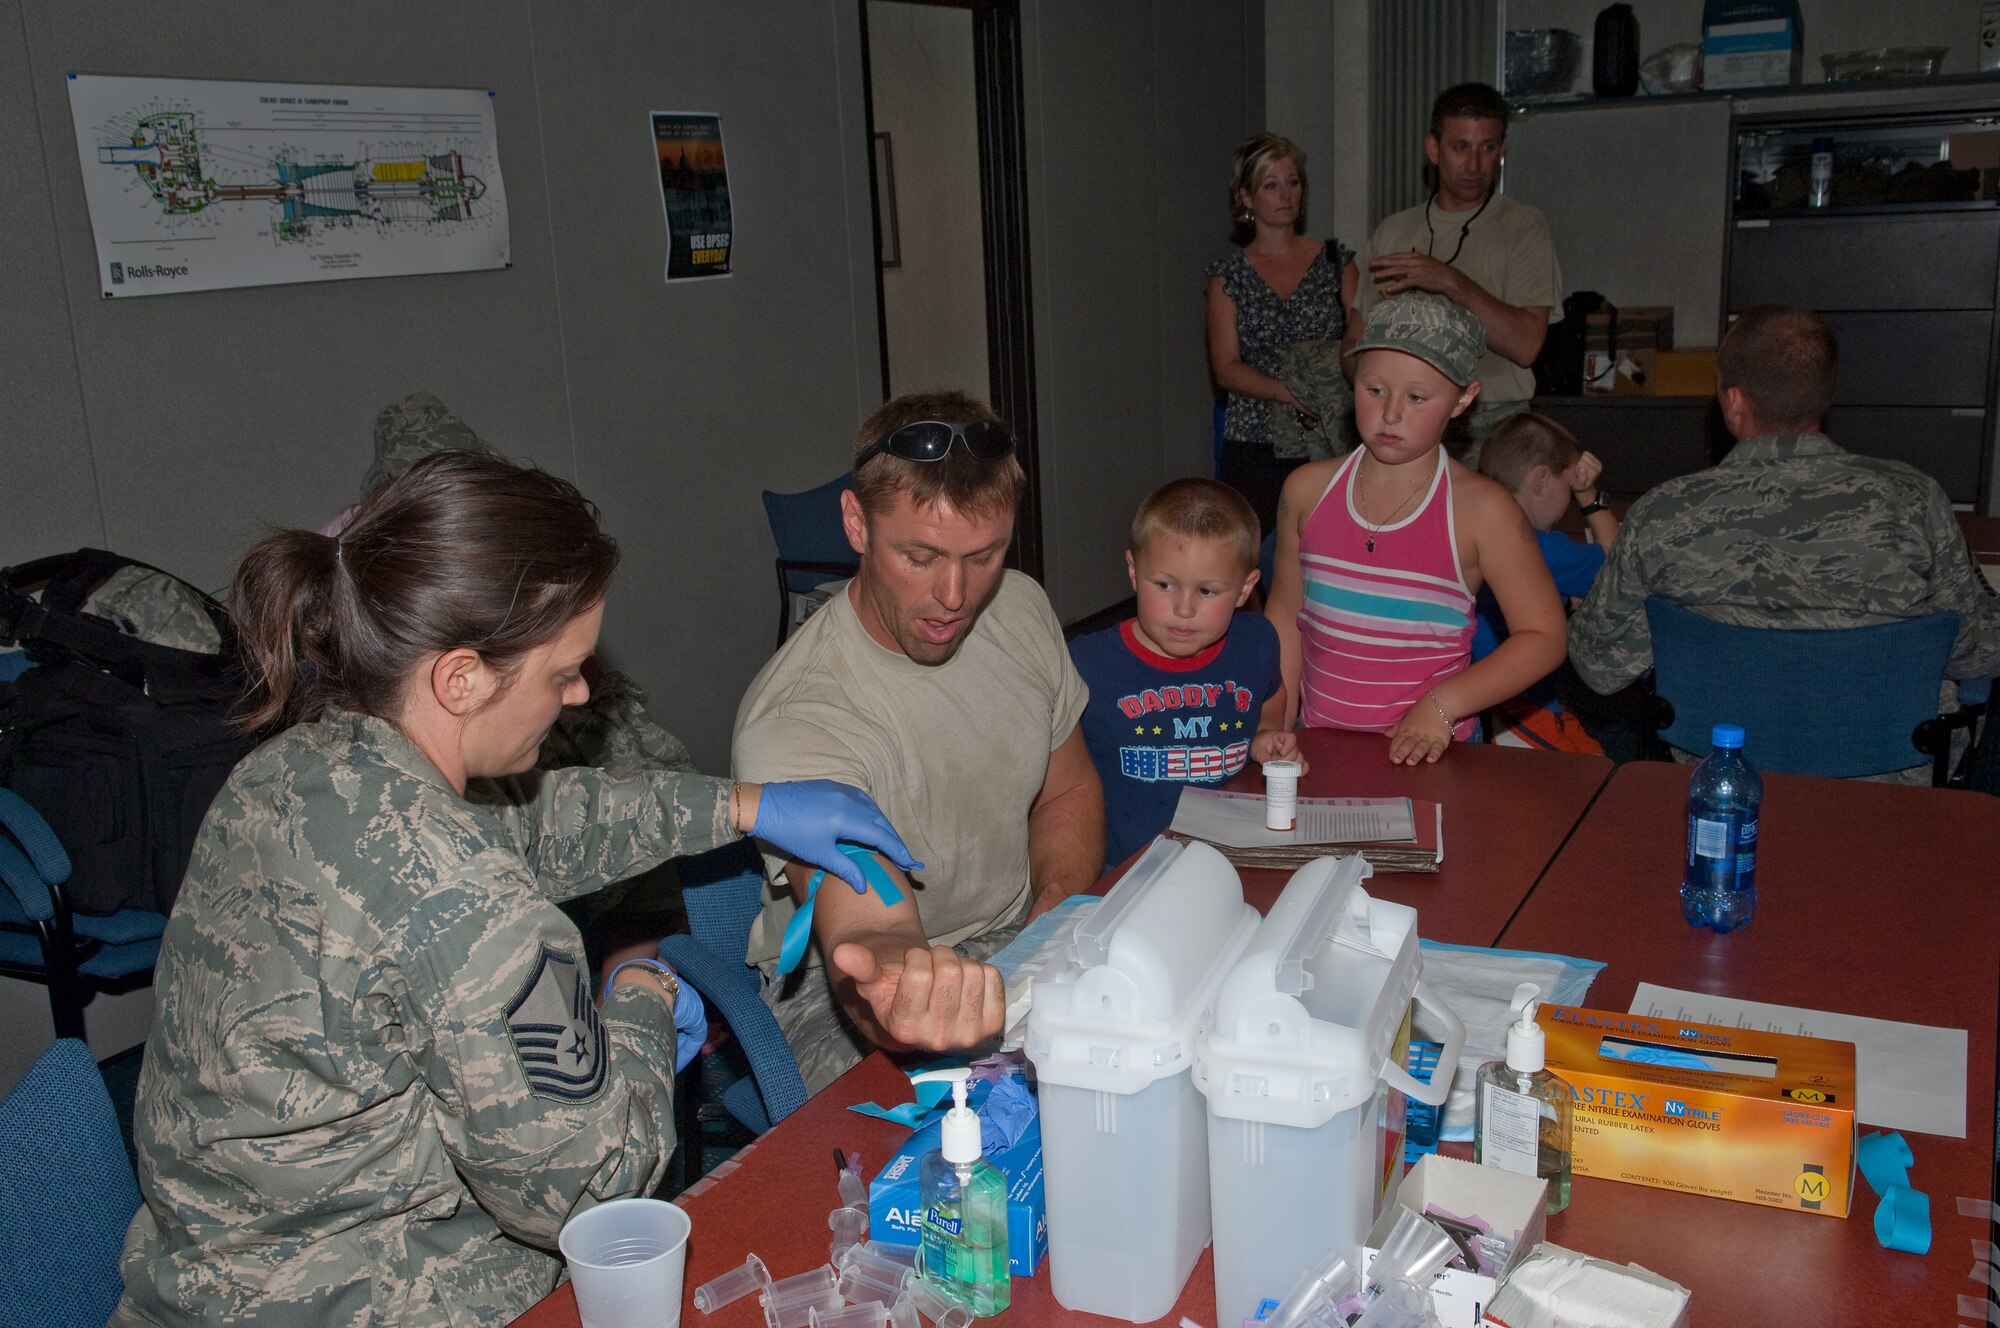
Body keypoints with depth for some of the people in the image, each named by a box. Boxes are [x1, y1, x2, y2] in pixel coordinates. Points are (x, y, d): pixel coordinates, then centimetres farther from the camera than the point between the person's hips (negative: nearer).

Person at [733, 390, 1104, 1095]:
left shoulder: (1021, 608, -2)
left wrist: (1055, 914, -7)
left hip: (1020, 941, 7)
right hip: (857, 986, -7)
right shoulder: (793, 725, -26)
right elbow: (869, 928, -39)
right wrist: (897, 988, -63)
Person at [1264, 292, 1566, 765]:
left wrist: (1443, 705, -12)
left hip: (1425, 756, -2)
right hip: (1317, 745, 3)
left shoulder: (1481, 509, -4)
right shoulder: (1307, 490, 6)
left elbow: (1543, 637, -2)